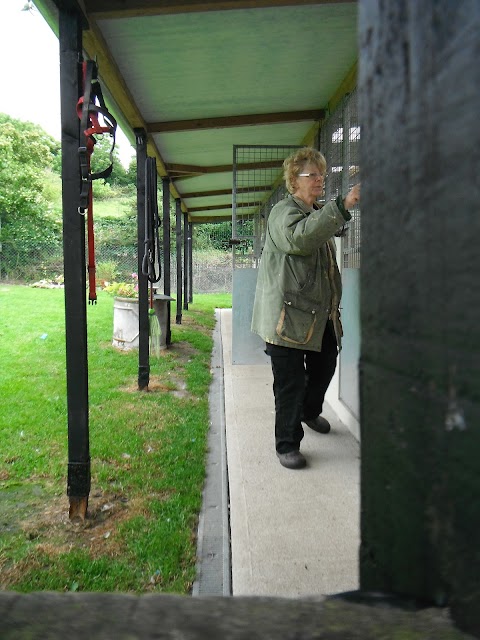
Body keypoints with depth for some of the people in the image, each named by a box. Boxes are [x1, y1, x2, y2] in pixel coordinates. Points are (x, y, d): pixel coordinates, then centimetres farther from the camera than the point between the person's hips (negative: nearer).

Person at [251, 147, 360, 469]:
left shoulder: (319, 215, 21)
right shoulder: (284, 211, -8)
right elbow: (298, 238, -32)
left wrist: (334, 304, 23)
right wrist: (341, 207, -34)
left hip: (320, 314, 9)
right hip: (288, 314, -9)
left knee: (325, 366, 20)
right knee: (290, 382, -3)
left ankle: (310, 412, 47)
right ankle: (287, 444, 11)